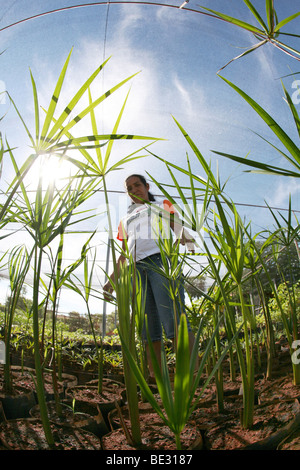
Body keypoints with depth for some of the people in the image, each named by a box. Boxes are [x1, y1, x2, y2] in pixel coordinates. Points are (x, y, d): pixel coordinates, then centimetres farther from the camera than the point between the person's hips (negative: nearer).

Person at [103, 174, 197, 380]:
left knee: (174, 322, -19)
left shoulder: (163, 206, 22)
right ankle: (155, 378, -5)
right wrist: (112, 279, 21)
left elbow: (181, 228, 7)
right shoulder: (126, 220, 33)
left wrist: (188, 240, -16)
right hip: (136, 268, 5)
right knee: (148, 329, -3)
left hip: (162, 260, -5)